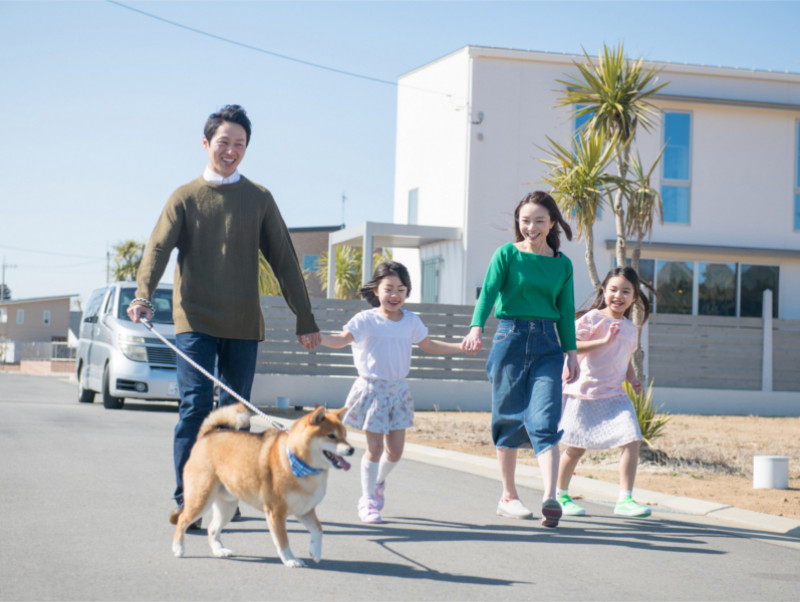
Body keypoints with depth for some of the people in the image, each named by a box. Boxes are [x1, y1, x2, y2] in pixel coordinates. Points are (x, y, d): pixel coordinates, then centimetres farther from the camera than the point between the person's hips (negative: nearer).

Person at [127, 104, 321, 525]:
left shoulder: (258, 199, 10)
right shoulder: (185, 198, 7)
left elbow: (283, 260, 11)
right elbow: (158, 247, -6)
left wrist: (305, 319, 7)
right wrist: (143, 296, -25)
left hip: (243, 324, 2)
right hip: (195, 321, -2)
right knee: (195, 406, -11)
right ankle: (186, 501, -10)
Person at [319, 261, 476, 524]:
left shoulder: (411, 321, 6)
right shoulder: (367, 320, -10)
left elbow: (429, 346, 19)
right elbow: (342, 339, -22)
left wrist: (460, 346, 12)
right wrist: (317, 337, -41)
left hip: (398, 389, 5)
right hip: (372, 390, -5)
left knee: (395, 450, 6)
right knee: (375, 448, -3)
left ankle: (379, 482, 36)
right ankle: (368, 500, 12)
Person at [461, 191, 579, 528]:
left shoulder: (562, 264, 10)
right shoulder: (507, 254, 1)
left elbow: (566, 311, 16)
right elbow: (488, 292, -11)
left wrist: (571, 352, 11)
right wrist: (476, 328, -27)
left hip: (547, 346, 2)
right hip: (510, 339, -1)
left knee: (545, 420, -12)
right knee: (509, 420, 5)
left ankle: (550, 497, -23)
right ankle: (508, 497, 16)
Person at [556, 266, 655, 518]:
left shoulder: (630, 329, 13)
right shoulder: (592, 318, -6)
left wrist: (633, 380, 8)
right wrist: (604, 341, -22)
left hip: (614, 395, 5)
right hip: (585, 392, -5)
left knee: (632, 440, -11)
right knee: (576, 448, 3)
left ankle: (625, 499, -6)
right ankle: (560, 495, 24)